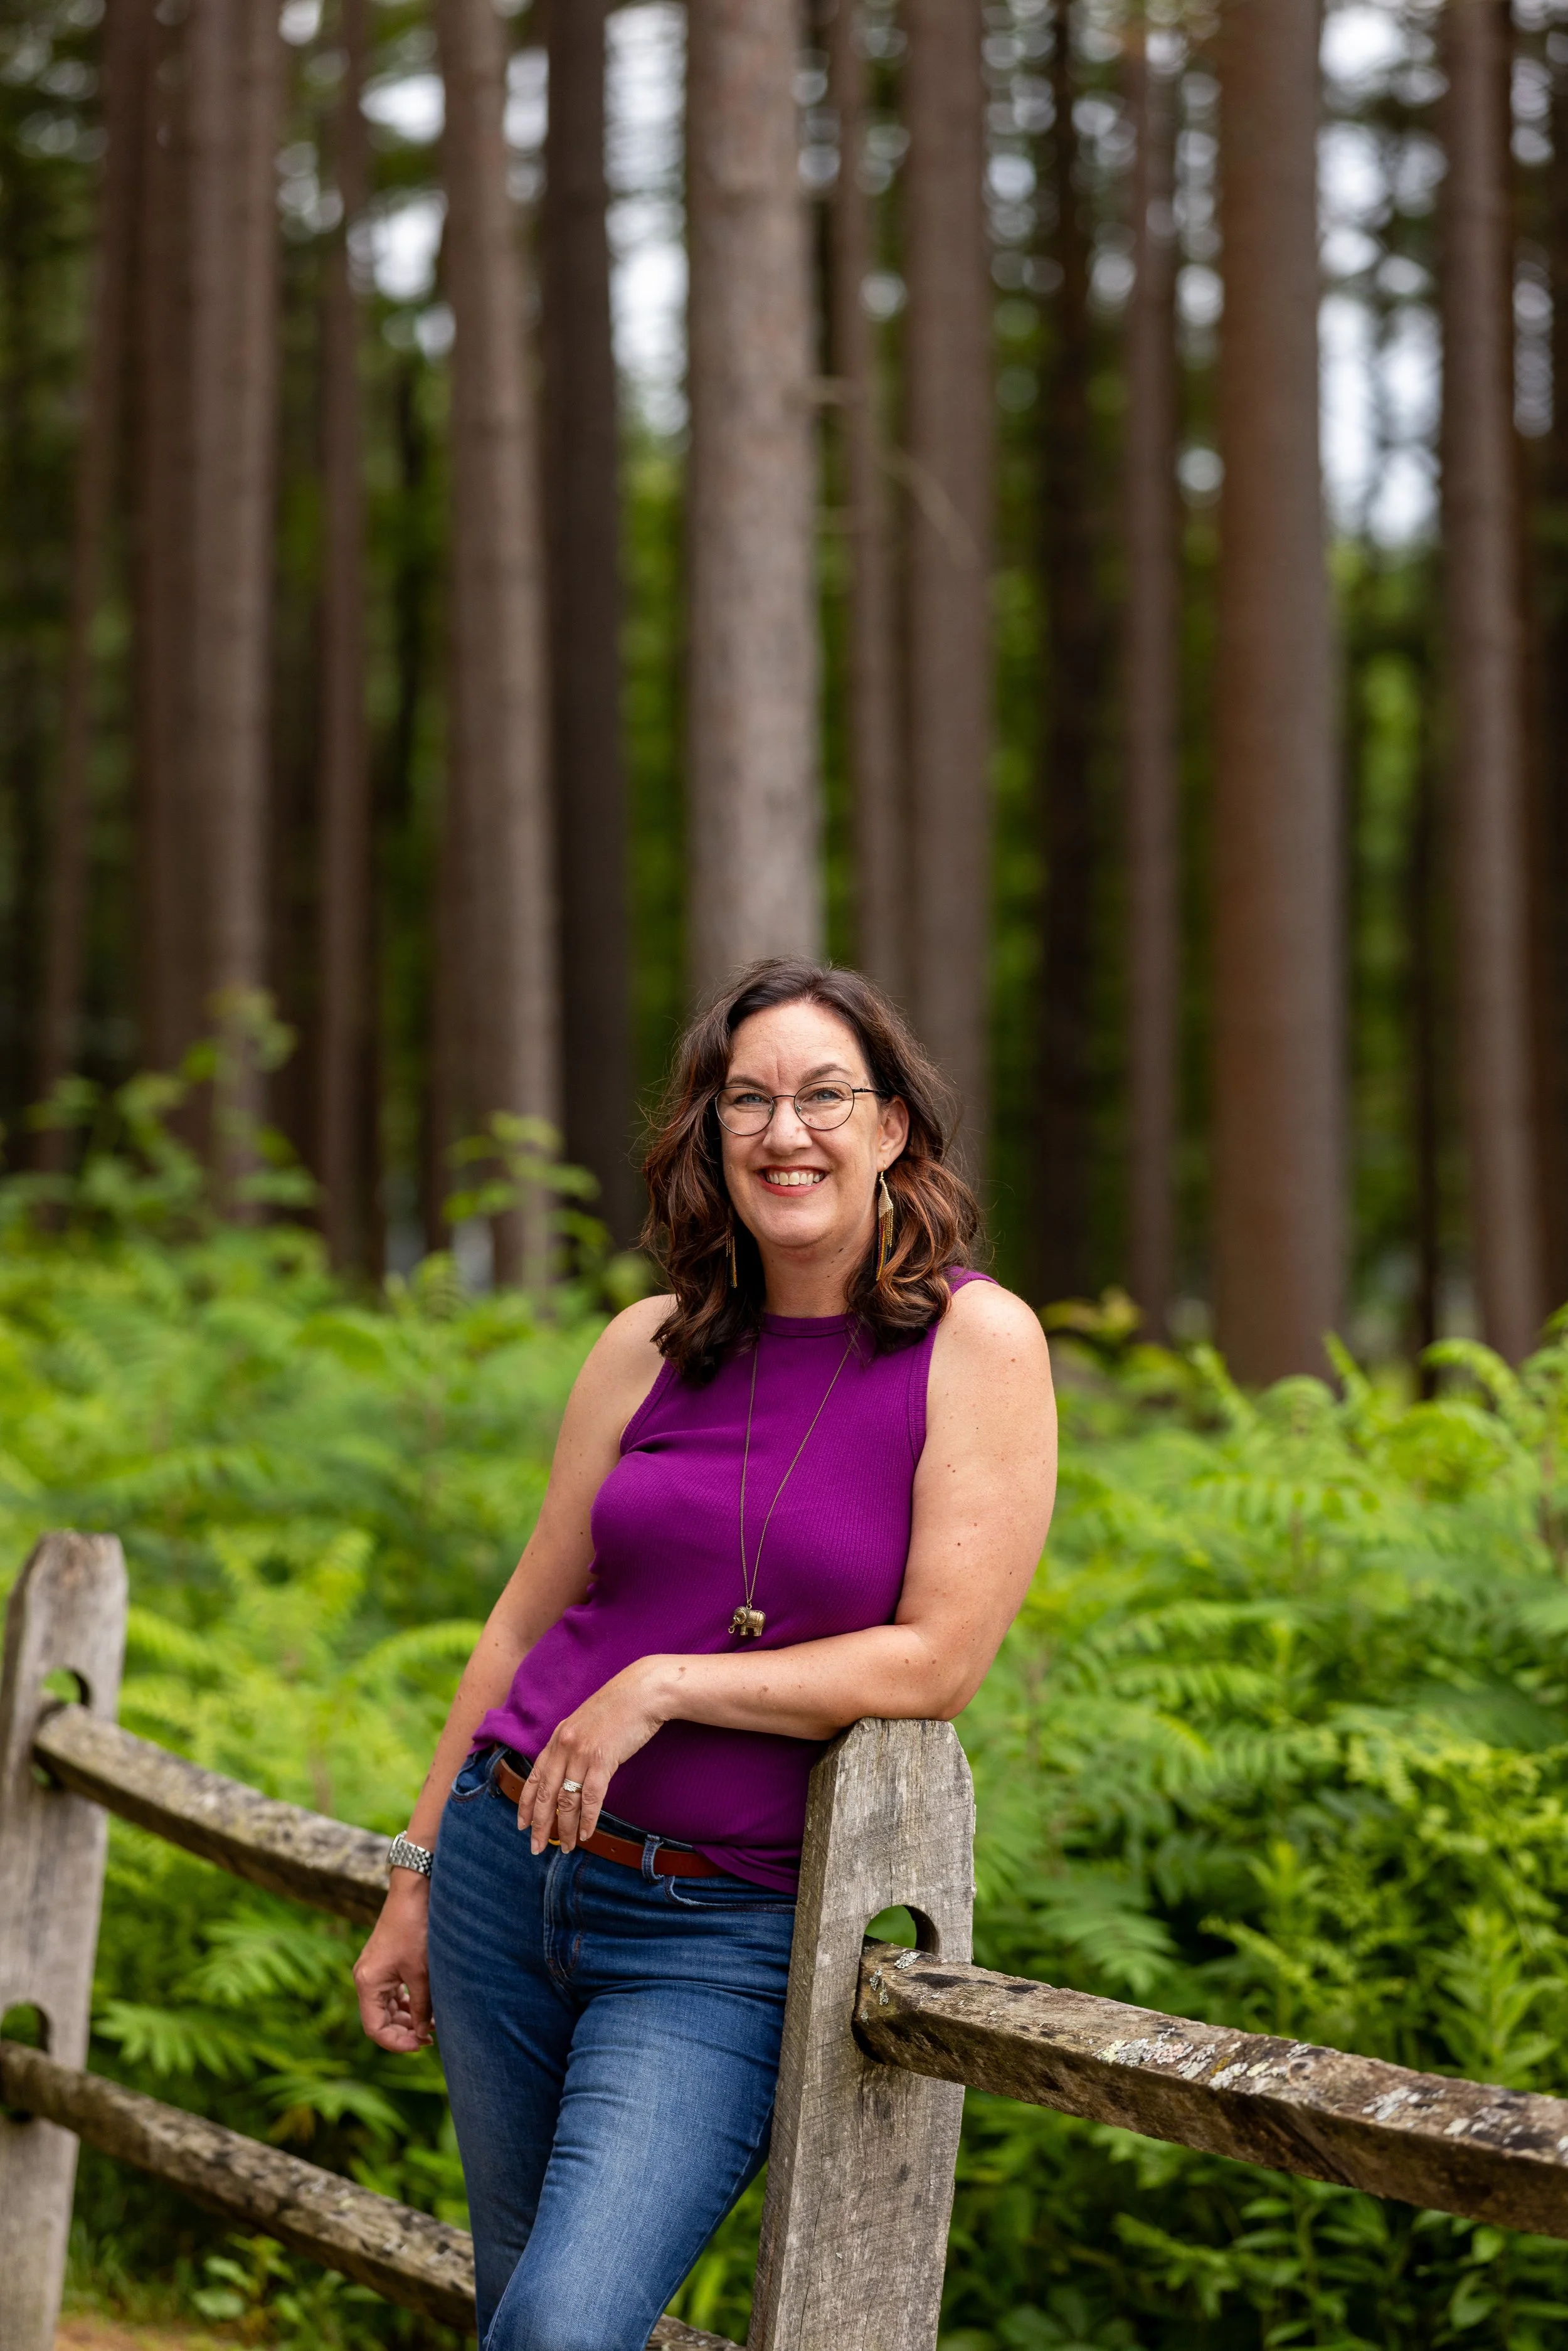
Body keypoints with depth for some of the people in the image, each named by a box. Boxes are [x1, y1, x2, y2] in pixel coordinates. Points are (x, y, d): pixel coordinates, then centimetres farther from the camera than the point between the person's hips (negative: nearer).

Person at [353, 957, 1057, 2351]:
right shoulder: (651, 1349, 6)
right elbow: (529, 1618, 13)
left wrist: (663, 1686, -15)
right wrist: (416, 1876, 14)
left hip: (725, 1936, -4)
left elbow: (941, 1660, -12)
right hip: (513, 1864, 4)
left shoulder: (978, 1345, -7)